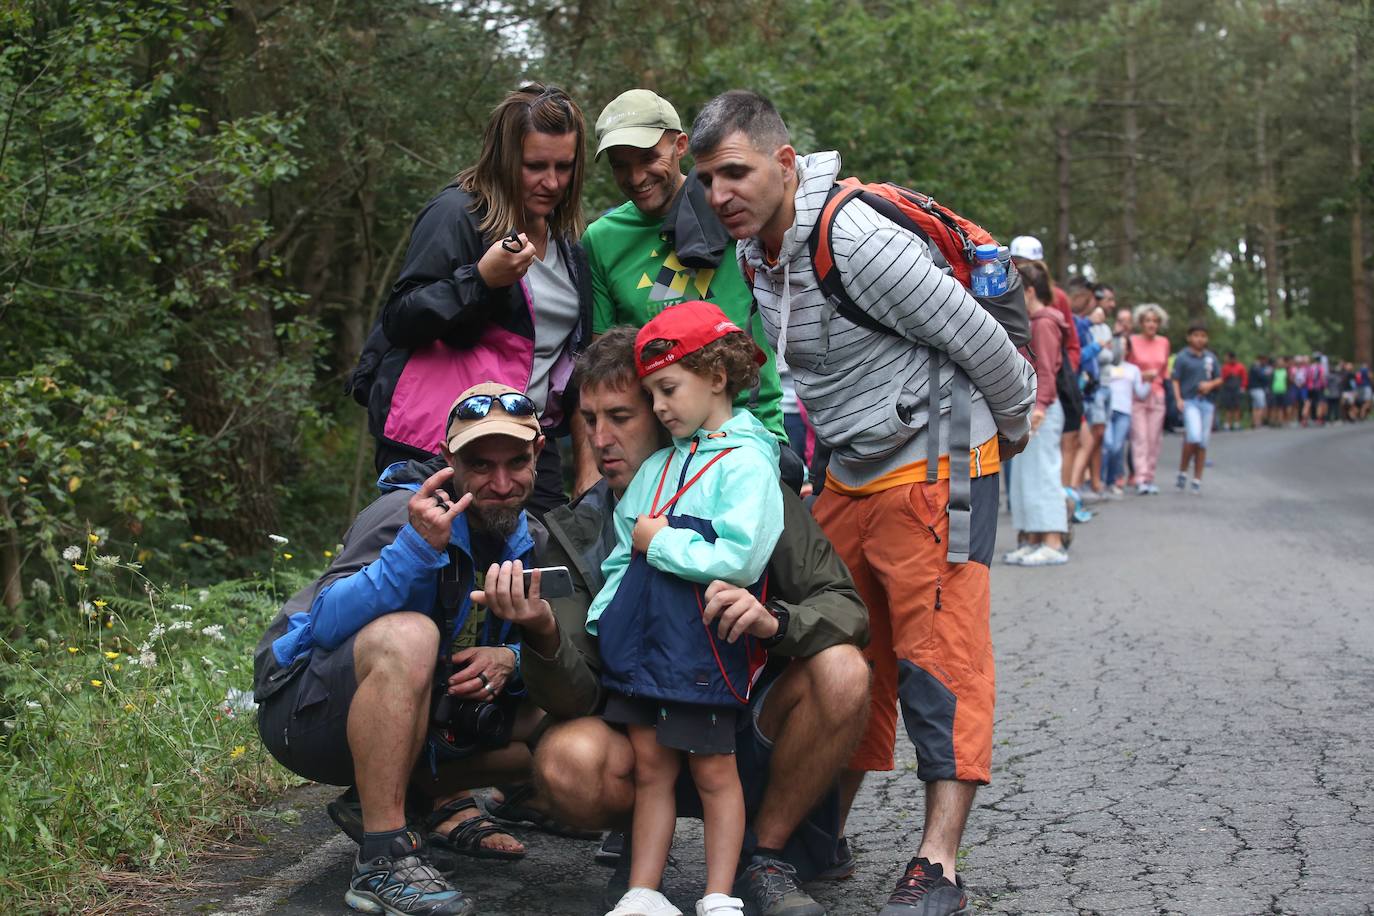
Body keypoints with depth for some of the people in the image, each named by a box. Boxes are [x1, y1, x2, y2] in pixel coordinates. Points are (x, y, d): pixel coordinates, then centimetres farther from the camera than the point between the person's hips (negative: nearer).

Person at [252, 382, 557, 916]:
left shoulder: (521, 534, 1)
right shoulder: (407, 513, -21)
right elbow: (326, 626, -33)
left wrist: (509, 660, -17)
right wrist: (417, 547, -45)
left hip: (426, 719, 7)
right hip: (308, 711, -7)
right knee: (407, 635, -38)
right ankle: (382, 859, -32)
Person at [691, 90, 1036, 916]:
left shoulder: (857, 239, -23)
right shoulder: (754, 255, 4)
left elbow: (975, 337, -16)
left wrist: (1014, 425, -2)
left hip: (934, 468, -8)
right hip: (850, 475, 8)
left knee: (938, 659, -8)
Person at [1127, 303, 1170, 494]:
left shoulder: (1164, 343, 9)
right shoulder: (1132, 342, -3)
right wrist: (1142, 376, -12)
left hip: (1157, 395, 4)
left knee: (1154, 439, 2)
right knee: (1139, 437, -10)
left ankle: (1149, 479, 8)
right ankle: (1141, 480, -16)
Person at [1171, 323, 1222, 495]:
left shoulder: (1211, 358, 12)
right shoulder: (1183, 357, 1)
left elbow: (1220, 379, 15)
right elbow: (1175, 379, -2)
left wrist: (1210, 384, -6)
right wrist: (1178, 399, -14)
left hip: (1207, 402, 4)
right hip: (1189, 401, -4)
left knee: (1202, 442, 4)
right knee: (1194, 437, -22)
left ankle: (1197, 481, 12)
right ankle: (1182, 472, -3)